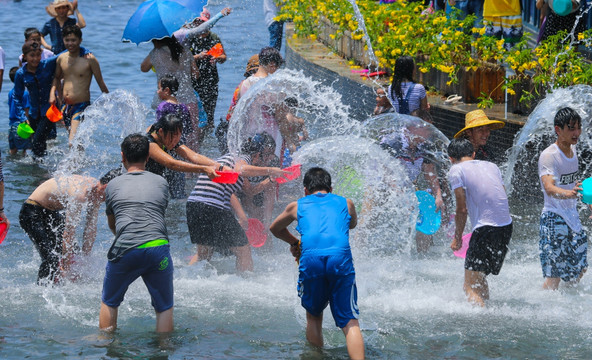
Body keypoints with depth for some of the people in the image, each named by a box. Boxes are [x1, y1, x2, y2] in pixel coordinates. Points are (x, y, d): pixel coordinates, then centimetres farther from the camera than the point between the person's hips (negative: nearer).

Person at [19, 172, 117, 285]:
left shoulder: (95, 189, -7)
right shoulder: (79, 194, -36)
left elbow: (91, 229, 1)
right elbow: (68, 232, -35)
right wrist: (65, 268, -33)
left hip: (52, 212, 10)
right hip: (32, 213, -10)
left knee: (72, 250, 8)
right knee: (51, 258, -21)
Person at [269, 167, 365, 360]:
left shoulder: (297, 206, 26)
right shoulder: (346, 204, 26)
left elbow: (275, 229, 44)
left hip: (311, 259, 1)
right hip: (341, 258, 0)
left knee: (313, 315, 22)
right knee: (350, 322, -3)